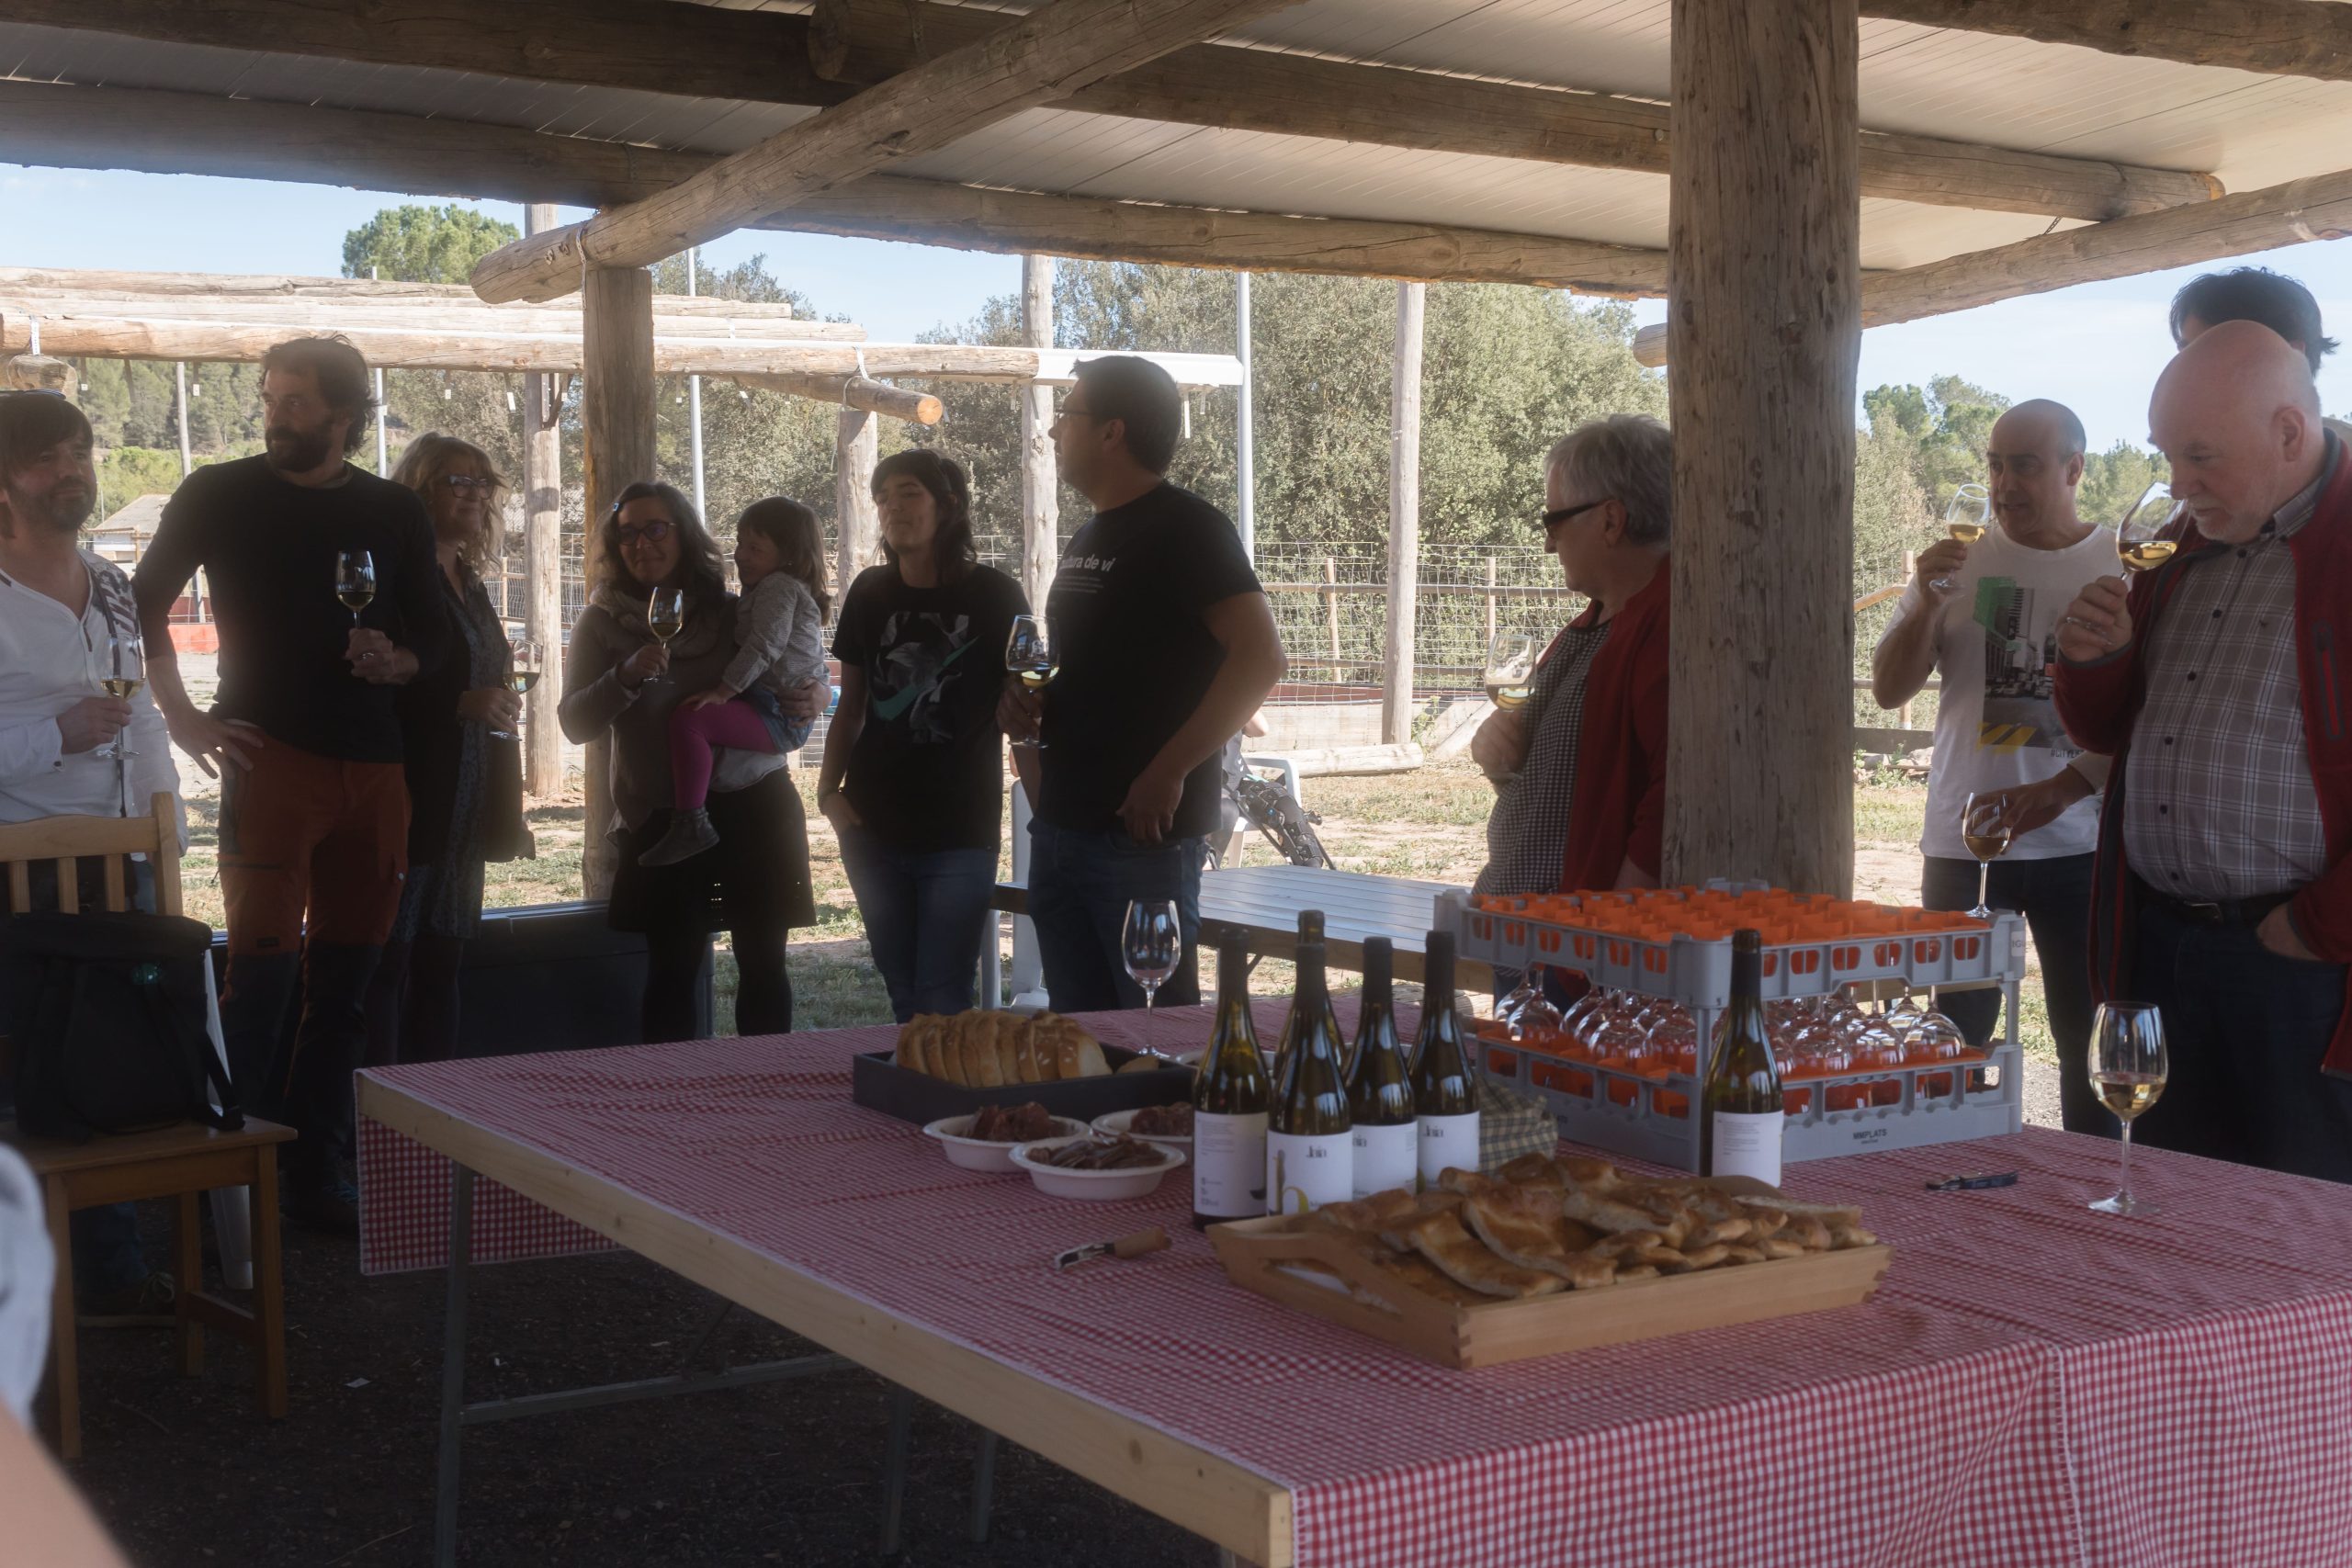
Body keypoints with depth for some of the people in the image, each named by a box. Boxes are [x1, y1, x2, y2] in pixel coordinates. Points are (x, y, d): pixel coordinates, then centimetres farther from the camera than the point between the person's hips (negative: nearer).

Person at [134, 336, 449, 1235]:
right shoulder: (219, 495, 3)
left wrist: (396, 661, -5)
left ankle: (314, 1179, 16)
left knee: (344, 981, 7)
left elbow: (433, 636, 17)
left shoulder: (396, 512, 11)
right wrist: (181, 717, -1)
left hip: (372, 770, 4)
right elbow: (145, 604, 8)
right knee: (264, 964, -13)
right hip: (269, 756, -4)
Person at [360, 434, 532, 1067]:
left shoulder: (468, 584, 18)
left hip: (461, 815, 8)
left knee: (441, 965, 10)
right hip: (408, 805, -8)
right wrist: (459, 703, -23)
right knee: (388, 962, -6)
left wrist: (505, 815, 21)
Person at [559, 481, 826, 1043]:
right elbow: (575, 723, -1)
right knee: (673, 969, -3)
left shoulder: (732, 613, 9)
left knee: (763, 964, 1)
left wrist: (816, 696, -4)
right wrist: (627, 676, -18)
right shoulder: (602, 624, 6)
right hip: (663, 817, -1)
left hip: (754, 801, 1)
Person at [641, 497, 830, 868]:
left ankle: (690, 823, -30)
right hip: (778, 713, 12)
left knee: (688, 720, -27)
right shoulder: (763, 590, 23)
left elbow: (762, 649, -21)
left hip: (779, 717, -12)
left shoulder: (779, 586, -10)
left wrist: (722, 691, -22)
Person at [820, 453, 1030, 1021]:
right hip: (874, 830, 4)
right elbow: (852, 704, 15)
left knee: (943, 1005, -6)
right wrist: (829, 789, 2)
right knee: (904, 999, 11)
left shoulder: (993, 596, -5)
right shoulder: (870, 592, 7)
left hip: (960, 831, -4)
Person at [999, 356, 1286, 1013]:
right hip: (1060, 827, 9)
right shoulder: (1087, 539, 18)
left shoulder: (1184, 528, -10)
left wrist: (1167, 773, -22)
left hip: (1140, 830, -9)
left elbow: (1261, 657, -20)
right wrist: (1024, 700, 7)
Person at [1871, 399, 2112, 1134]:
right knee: (1959, 1042, 5)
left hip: (2080, 846, -2)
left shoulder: (2124, 570, 0)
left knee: (2091, 1042, 1)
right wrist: (1926, 604, -10)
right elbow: (1889, 690, 6)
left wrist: (2062, 790, -17)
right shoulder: (1960, 566, 8)